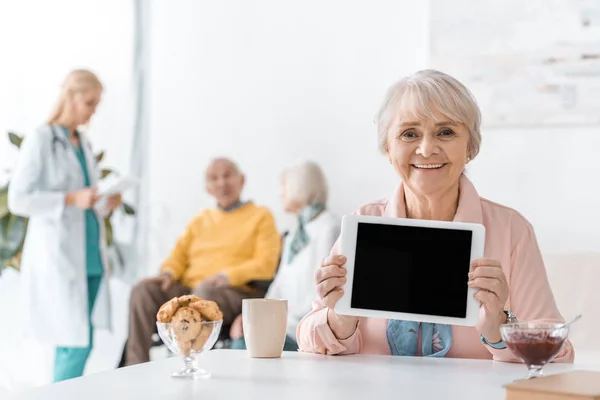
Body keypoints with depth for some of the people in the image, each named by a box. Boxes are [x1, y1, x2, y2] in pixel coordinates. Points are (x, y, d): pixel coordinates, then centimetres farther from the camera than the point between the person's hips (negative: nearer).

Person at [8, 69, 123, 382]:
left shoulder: (84, 144, 16)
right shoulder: (40, 141, -6)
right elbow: (17, 199, -11)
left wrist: (107, 203, 1)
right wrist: (72, 199, -18)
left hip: (89, 259, 7)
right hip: (57, 258, -7)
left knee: (80, 344, 6)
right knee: (75, 345, -10)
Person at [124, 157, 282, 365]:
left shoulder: (260, 216, 12)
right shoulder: (201, 219, 27)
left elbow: (265, 265, -1)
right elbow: (179, 255, 22)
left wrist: (227, 276, -16)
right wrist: (168, 273, -2)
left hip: (235, 292, -5)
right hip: (188, 288, 5)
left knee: (204, 293, -39)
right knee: (144, 290, -22)